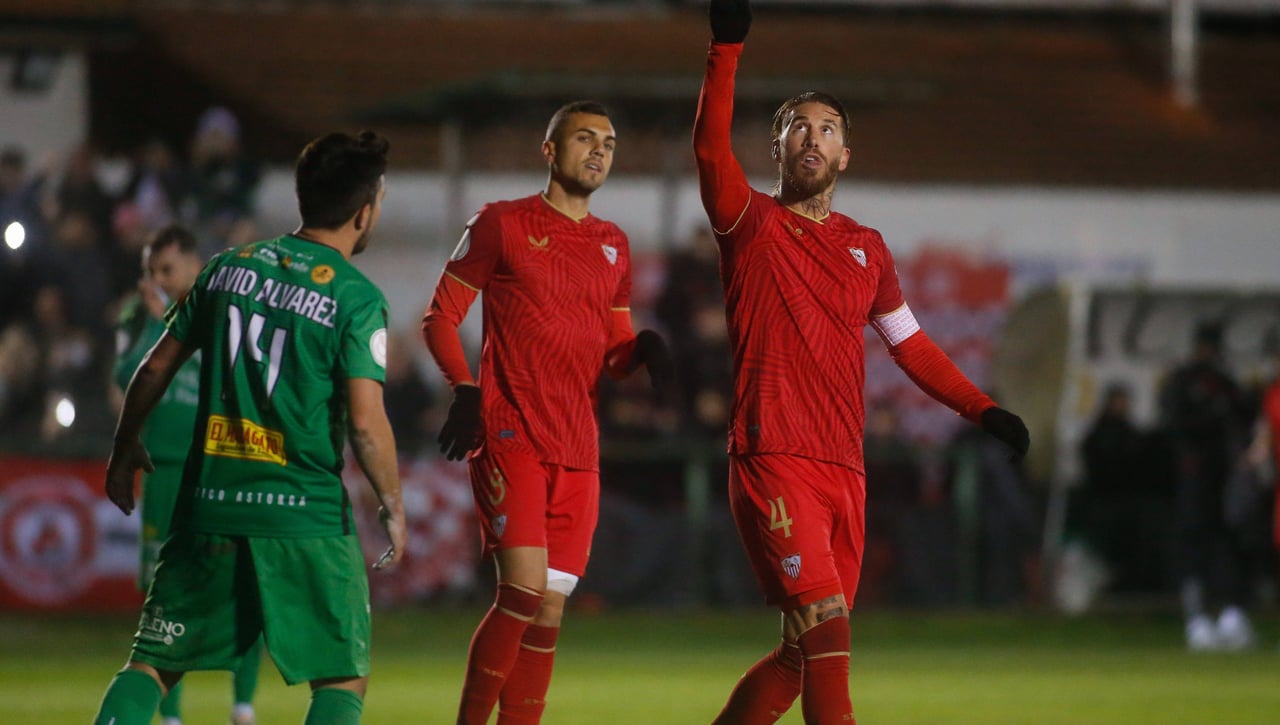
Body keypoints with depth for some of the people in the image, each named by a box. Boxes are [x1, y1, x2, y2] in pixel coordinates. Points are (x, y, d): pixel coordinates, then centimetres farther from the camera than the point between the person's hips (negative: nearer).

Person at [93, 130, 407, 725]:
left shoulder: (229, 268, 7)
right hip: (308, 515, -4)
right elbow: (365, 424, -14)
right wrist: (393, 507, 0)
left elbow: (155, 369, 12)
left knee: (154, 665, 12)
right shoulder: (357, 298, -8)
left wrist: (124, 449, 28)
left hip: (209, 501, 4)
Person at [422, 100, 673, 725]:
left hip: (578, 449, 6)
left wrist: (641, 348, -2)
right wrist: (464, 390, -15)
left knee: (550, 612, 3)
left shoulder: (614, 246, 16)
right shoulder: (502, 224, 1)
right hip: (509, 436, -6)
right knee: (523, 591, -18)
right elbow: (439, 317, 1)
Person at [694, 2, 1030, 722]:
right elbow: (711, 148, -13)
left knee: (808, 647, 8)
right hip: (773, 460, -6)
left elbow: (909, 343, 25)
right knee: (825, 625, -19)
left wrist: (982, 408, 13)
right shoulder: (751, 223, 3)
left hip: (844, 472, 6)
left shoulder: (867, 248, 18)